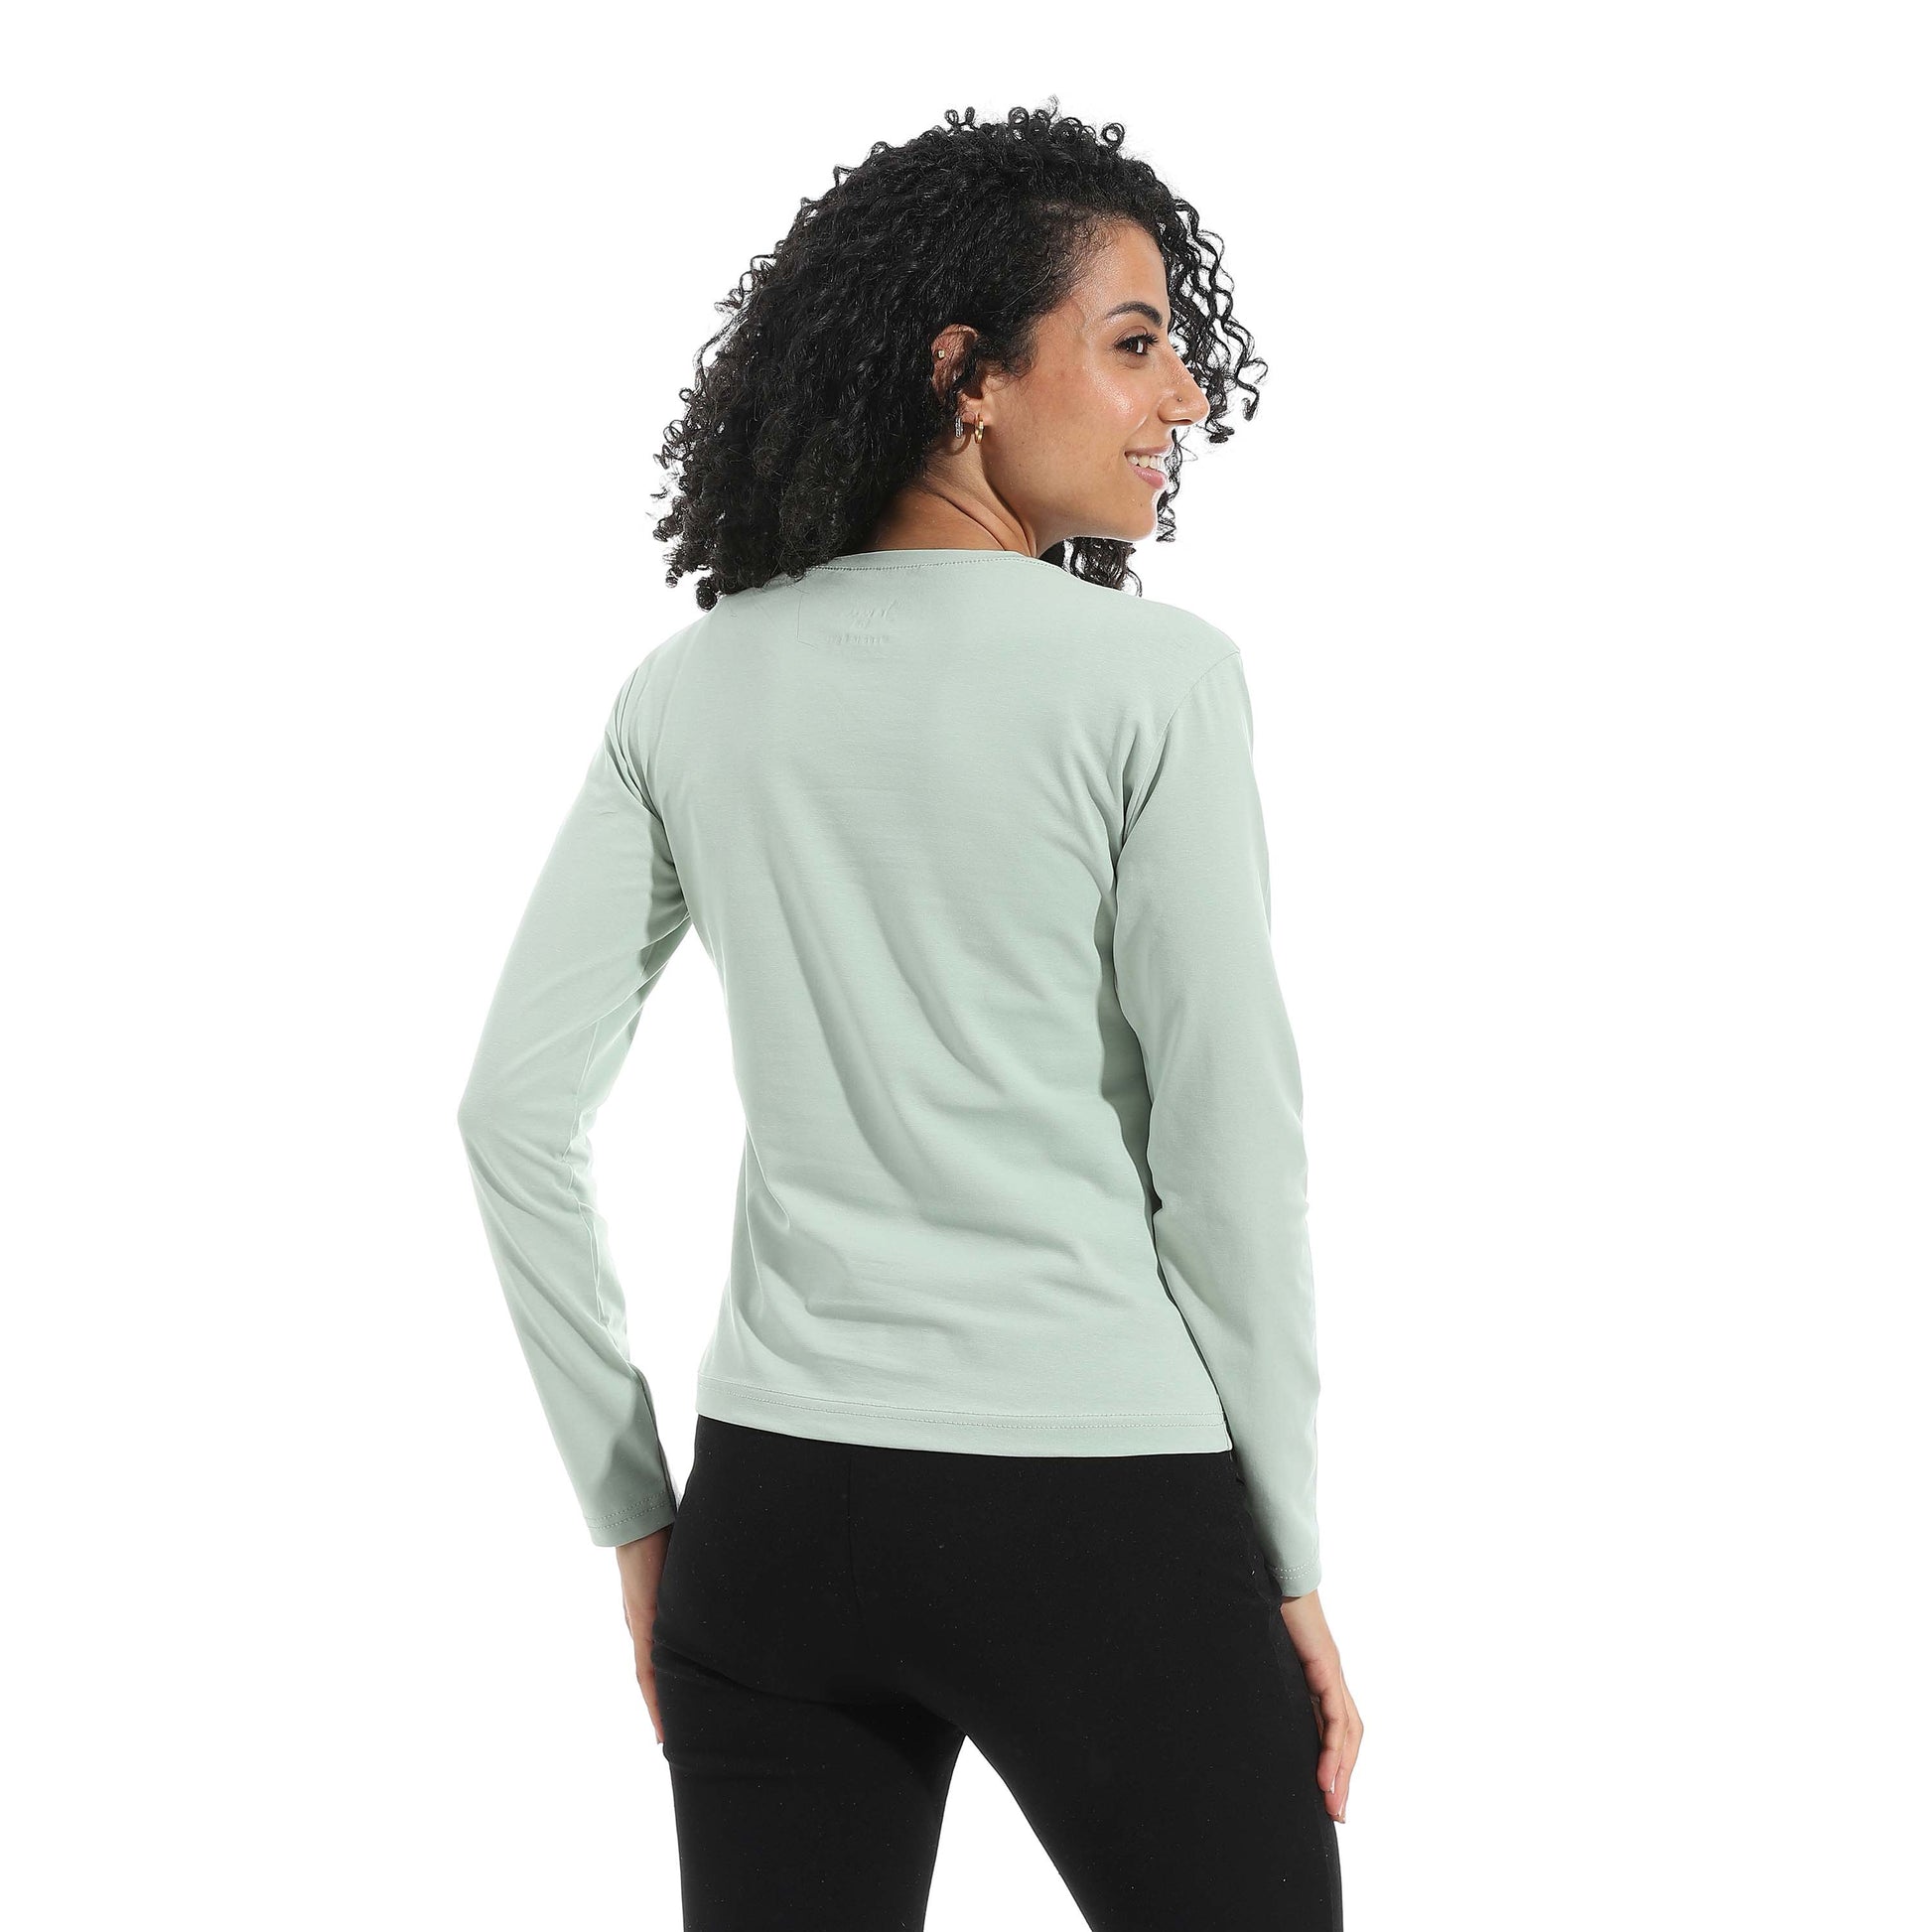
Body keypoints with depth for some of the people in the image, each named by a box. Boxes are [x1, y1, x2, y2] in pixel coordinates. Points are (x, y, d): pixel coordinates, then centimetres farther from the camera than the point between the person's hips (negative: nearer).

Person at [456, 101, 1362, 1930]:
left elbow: (516, 1109, 3)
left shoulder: (693, 692, 5)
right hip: (1104, 1508, -4)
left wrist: (632, 1510, 9)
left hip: (776, 1507, 5)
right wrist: (1290, 1566, 0)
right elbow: (1228, 1148, -9)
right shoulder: (1151, 677, -9)